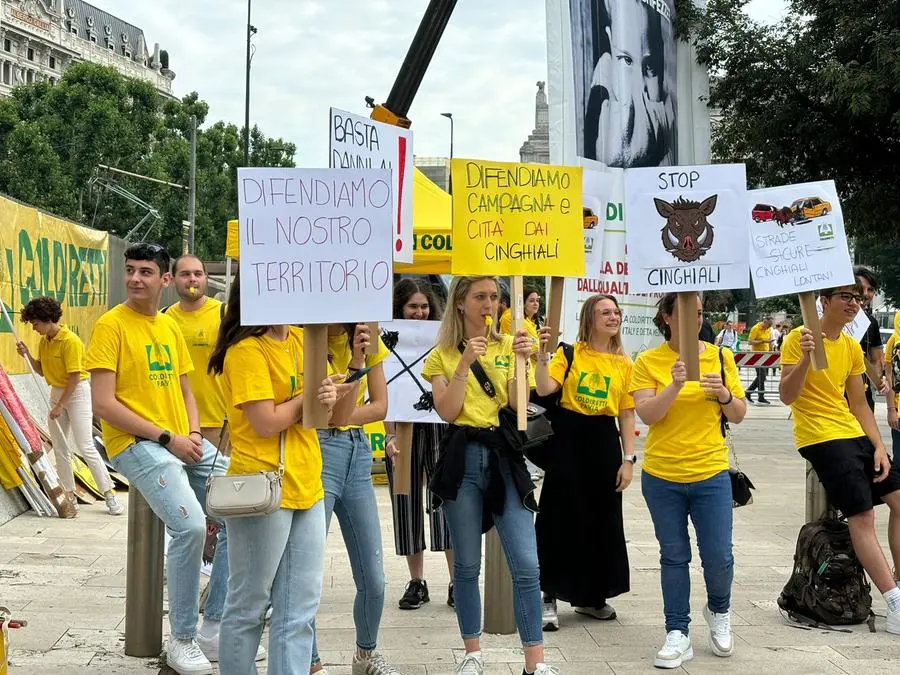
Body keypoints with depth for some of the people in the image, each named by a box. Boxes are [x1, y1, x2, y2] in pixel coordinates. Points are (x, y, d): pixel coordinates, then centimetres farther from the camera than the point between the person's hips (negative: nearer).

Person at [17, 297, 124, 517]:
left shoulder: (71, 341, -19)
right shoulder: (43, 342, 6)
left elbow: (74, 377, -20)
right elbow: (41, 371, 15)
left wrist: (60, 406, -17)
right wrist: (27, 355, -2)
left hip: (77, 392, -8)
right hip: (56, 392, 8)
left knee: (85, 446, -11)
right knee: (59, 448, 6)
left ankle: (110, 495, -6)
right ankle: (69, 496, 12)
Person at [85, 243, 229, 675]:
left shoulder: (170, 327, 15)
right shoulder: (111, 325, -7)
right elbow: (103, 403, -13)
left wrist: (193, 435, -1)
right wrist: (166, 438, -15)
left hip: (182, 442, 7)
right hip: (135, 444, -7)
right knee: (191, 526, -25)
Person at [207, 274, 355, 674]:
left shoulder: (302, 341, 11)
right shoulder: (246, 350, -12)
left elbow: (336, 415, 10)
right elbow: (266, 423, -18)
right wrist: (310, 396, -6)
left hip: (307, 489, 8)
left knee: (300, 610, 9)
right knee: (249, 607, 5)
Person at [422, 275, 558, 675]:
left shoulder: (509, 345, 7)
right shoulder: (443, 354, 5)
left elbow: (518, 405, -2)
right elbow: (447, 412, -7)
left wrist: (522, 361, -15)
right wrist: (464, 364, -15)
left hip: (504, 455, 0)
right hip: (462, 458, 0)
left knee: (526, 565, -4)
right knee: (467, 565, 8)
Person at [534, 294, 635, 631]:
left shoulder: (624, 364, 6)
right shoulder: (570, 353, -2)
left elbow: (627, 414, 6)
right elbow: (544, 389, -15)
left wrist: (628, 459, 0)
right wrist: (542, 354, -25)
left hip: (605, 441, 3)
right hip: (568, 438, -3)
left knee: (603, 519, 9)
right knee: (562, 517, -2)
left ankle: (592, 596, 24)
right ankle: (550, 597, 7)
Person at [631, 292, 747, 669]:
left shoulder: (721, 358, 3)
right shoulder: (648, 362, -2)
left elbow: (739, 417, 8)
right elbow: (646, 415, -12)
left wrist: (725, 396, -13)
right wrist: (675, 385, -26)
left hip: (711, 474, 1)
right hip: (661, 476, -1)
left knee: (719, 556, 0)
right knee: (674, 556, 8)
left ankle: (718, 611, 30)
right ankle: (678, 634, 18)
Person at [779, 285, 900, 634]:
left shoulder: (852, 347, 12)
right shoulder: (799, 338, -8)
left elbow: (859, 404, 15)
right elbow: (787, 397, -14)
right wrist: (806, 358, -28)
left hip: (854, 434, 8)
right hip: (820, 438, -8)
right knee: (862, 516, -13)